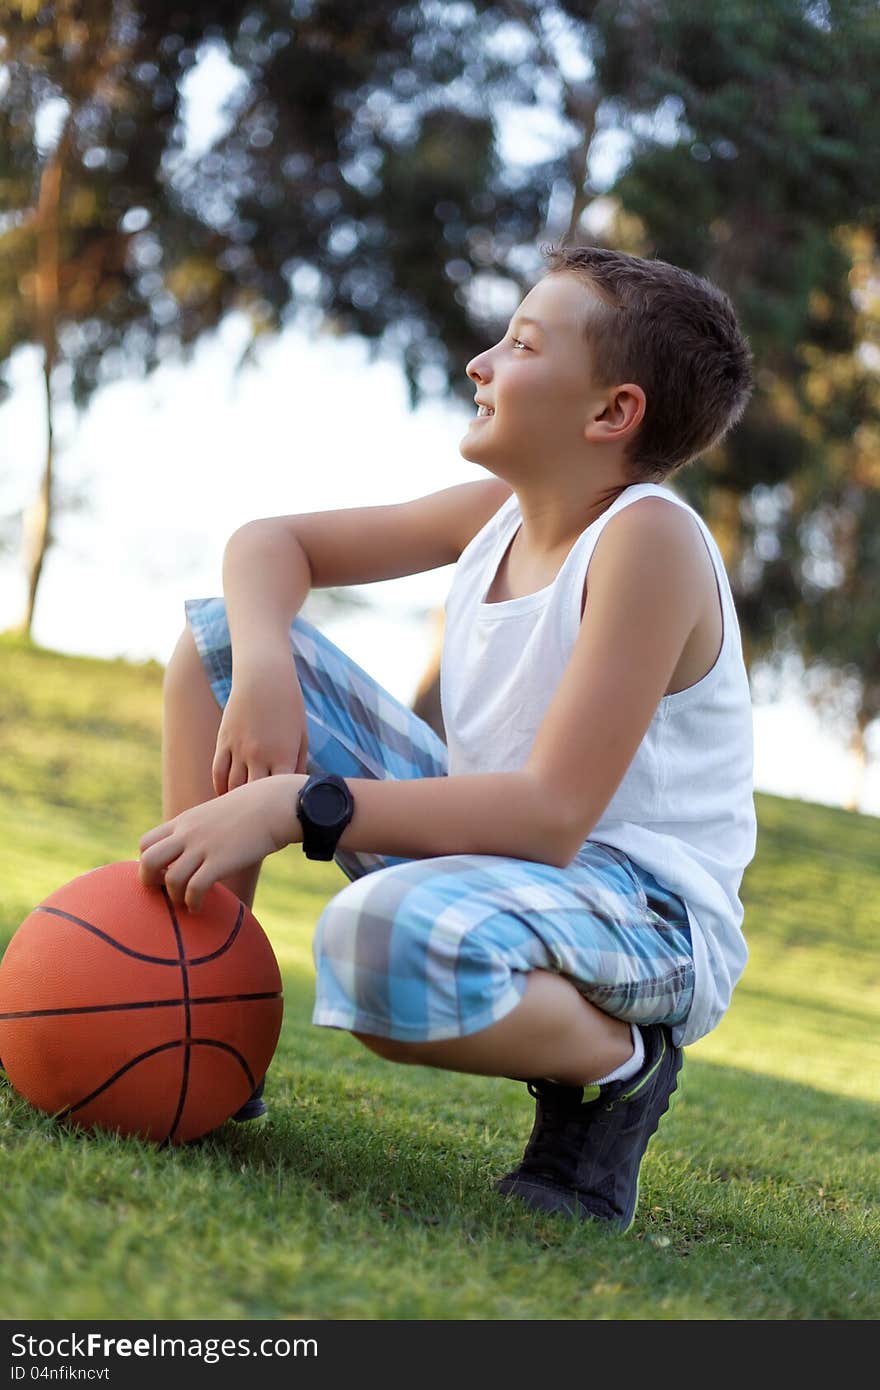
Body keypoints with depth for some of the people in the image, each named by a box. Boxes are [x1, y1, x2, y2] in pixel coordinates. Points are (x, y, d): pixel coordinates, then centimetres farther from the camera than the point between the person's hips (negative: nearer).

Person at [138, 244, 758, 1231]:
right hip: (482, 855, 8)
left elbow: (552, 816, -28)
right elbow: (269, 543, 10)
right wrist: (263, 668, -12)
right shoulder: (499, 511, 2)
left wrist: (295, 807, -30)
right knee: (218, 638, 5)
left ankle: (616, 1061, -10)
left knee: (389, 938, -43)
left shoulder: (647, 540, -21)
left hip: (643, 913, -8)